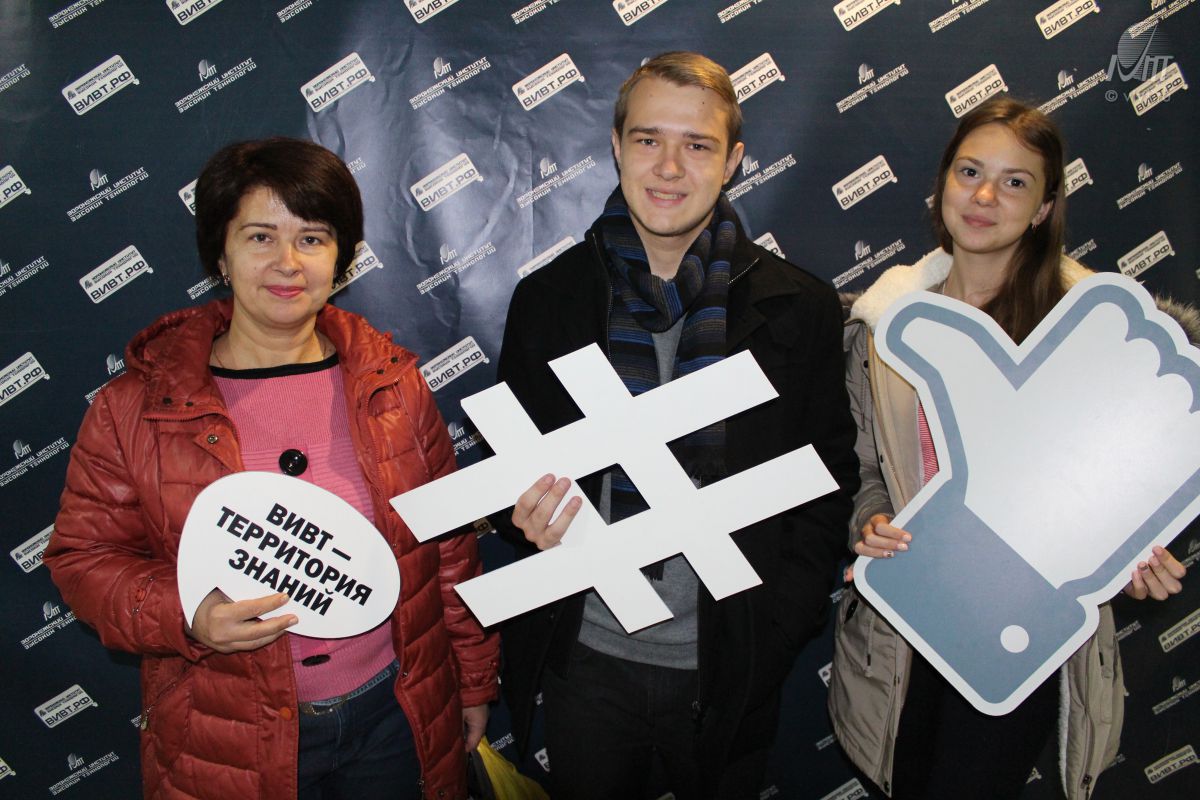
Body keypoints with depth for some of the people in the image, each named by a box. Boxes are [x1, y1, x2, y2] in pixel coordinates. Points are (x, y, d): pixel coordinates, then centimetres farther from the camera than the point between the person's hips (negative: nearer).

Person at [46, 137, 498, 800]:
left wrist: (474, 682, 8)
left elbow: (449, 544, 4)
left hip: (396, 716, 2)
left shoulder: (393, 384, -1)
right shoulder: (135, 408, -7)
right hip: (229, 746, -1)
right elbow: (83, 555, -3)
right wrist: (186, 620, -21)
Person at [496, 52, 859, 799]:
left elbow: (829, 481, 0)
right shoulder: (548, 297, -3)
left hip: (730, 668, 0)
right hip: (588, 659, 1)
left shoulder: (799, 308, -5)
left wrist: (775, 630, -9)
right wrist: (528, 515, -16)